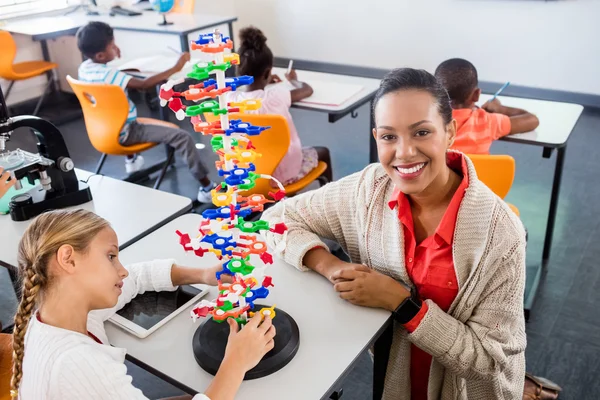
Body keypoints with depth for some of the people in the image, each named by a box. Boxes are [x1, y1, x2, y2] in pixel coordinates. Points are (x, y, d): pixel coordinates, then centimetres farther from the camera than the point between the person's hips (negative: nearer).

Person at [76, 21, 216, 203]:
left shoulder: (84, 67, -1)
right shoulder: (109, 75, -27)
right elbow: (145, 84, -34)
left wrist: (114, 58, 10)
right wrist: (176, 68, -30)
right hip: (124, 134, -9)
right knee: (183, 137, -17)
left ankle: (131, 160, 55)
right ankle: (206, 188, -17)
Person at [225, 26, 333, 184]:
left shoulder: (231, 99, -14)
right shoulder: (277, 95, -23)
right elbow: (307, 90, -2)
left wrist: (263, 83, 23)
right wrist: (294, 80, 19)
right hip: (284, 173, -4)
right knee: (323, 152, 24)